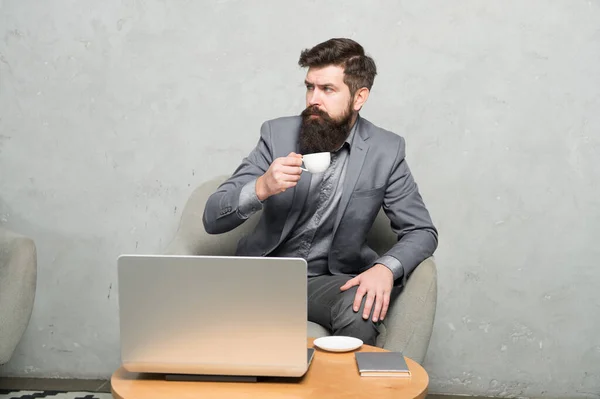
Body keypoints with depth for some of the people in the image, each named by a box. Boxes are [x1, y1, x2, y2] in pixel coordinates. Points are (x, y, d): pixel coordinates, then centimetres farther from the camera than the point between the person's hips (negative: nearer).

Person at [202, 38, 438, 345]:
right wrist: (262, 187, -28)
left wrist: (386, 267, -22)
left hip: (330, 278, 0)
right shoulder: (277, 134, -5)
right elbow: (212, 219, -7)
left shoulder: (385, 151, -5)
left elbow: (422, 232, -1)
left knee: (362, 313, -32)